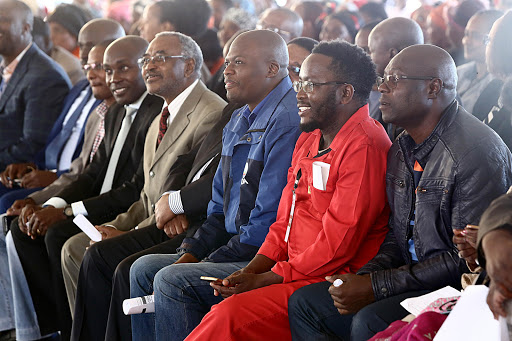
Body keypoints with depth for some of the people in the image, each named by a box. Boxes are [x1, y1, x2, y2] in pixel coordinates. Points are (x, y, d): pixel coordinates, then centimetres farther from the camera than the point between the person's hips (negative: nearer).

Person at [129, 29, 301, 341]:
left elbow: (269, 220, -21)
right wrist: (191, 253, 4)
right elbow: (220, 207, 20)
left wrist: (211, 262, -15)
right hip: (234, 251, 10)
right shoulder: (239, 122, 16)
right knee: (144, 269, 7)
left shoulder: (287, 122, -17)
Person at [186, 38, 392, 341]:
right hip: (293, 272, 9)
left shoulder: (365, 146, -14)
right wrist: (250, 271, 2)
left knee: (232, 314, -25)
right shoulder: (308, 141, 18)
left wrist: (265, 279, -14)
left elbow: (338, 245, -18)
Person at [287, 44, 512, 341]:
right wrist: (364, 277, -4)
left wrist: (377, 286, -19)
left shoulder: (478, 152, -18)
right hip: (415, 281, 9)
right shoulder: (401, 150, 11)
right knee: (305, 303, 2)